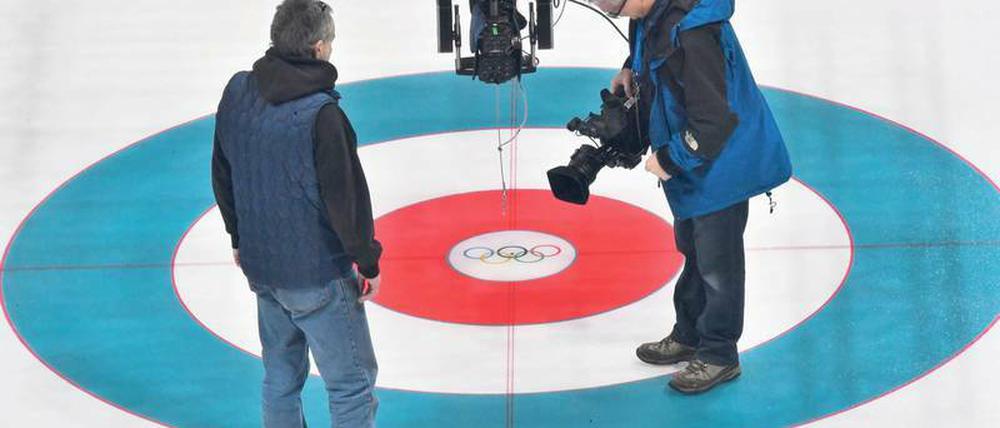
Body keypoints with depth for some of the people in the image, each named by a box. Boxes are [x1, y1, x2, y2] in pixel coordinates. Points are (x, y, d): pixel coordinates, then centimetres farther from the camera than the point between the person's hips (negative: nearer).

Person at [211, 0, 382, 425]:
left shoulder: (237, 92, 0)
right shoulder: (320, 113, -24)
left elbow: (222, 174, 11)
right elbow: (346, 194, -19)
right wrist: (367, 262, -6)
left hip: (260, 266, 8)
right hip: (317, 274, -8)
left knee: (280, 376, 19)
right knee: (353, 383, 1)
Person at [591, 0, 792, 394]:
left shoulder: (692, 32, -35)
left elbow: (712, 122, -31)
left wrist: (670, 160, -19)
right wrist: (632, 69, 5)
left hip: (721, 162, -10)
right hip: (692, 159, 10)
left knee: (716, 261, 5)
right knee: (692, 248, 24)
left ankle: (719, 355, 20)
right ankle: (689, 336, 41)